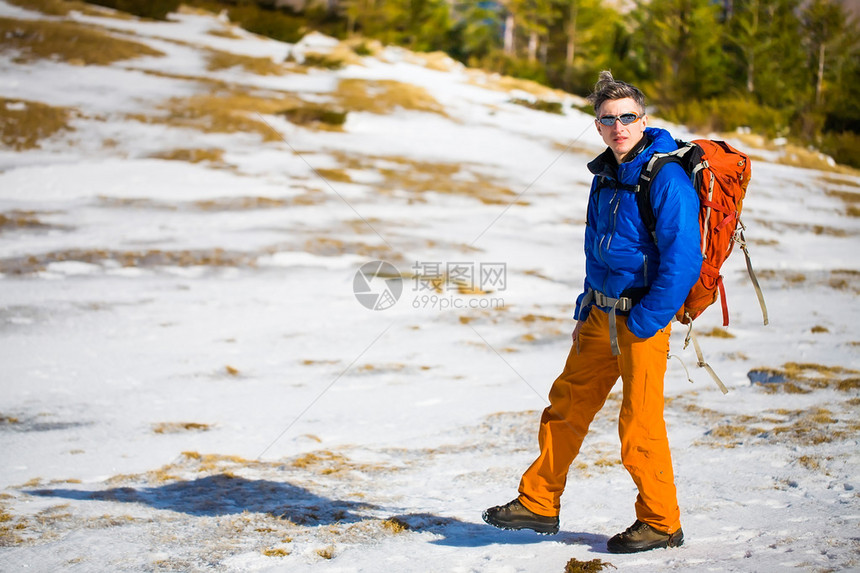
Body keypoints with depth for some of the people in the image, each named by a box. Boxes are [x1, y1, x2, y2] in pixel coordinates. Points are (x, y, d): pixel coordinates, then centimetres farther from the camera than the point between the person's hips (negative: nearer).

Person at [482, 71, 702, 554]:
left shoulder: (667, 177, -17)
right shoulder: (606, 174, 10)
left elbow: (683, 259, -21)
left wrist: (644, 322, -19)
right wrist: (587, 306, 16)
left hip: (644, 318, -8)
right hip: (600, 314, 8)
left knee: (640, 424, -1)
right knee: (568, 403, 12)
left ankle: (662, 523, 15)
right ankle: (540, 503, 23)